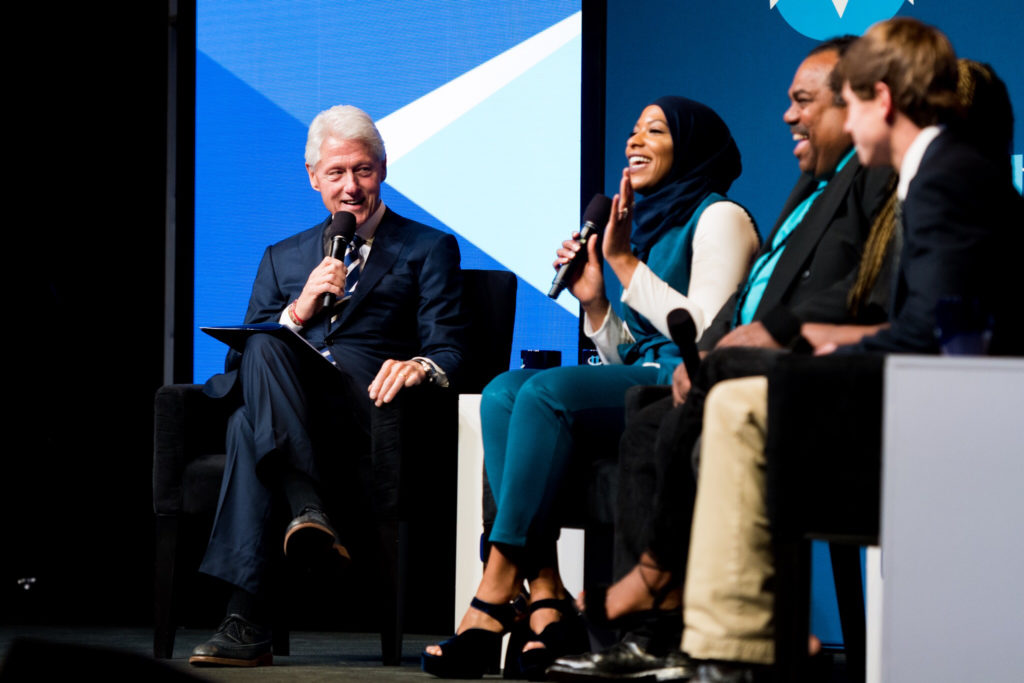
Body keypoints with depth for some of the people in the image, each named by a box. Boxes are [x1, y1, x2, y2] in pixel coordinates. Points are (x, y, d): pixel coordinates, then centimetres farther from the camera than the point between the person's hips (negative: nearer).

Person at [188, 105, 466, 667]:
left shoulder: (428, 250, 20)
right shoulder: (283, 259, 31)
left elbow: (448, 351, 8)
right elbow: (241, 357, 19)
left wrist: (421, 366, -18)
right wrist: (300, 310, 0)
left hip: (365, 402, -3)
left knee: (254, 415, -36)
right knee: (255, 385, -37)